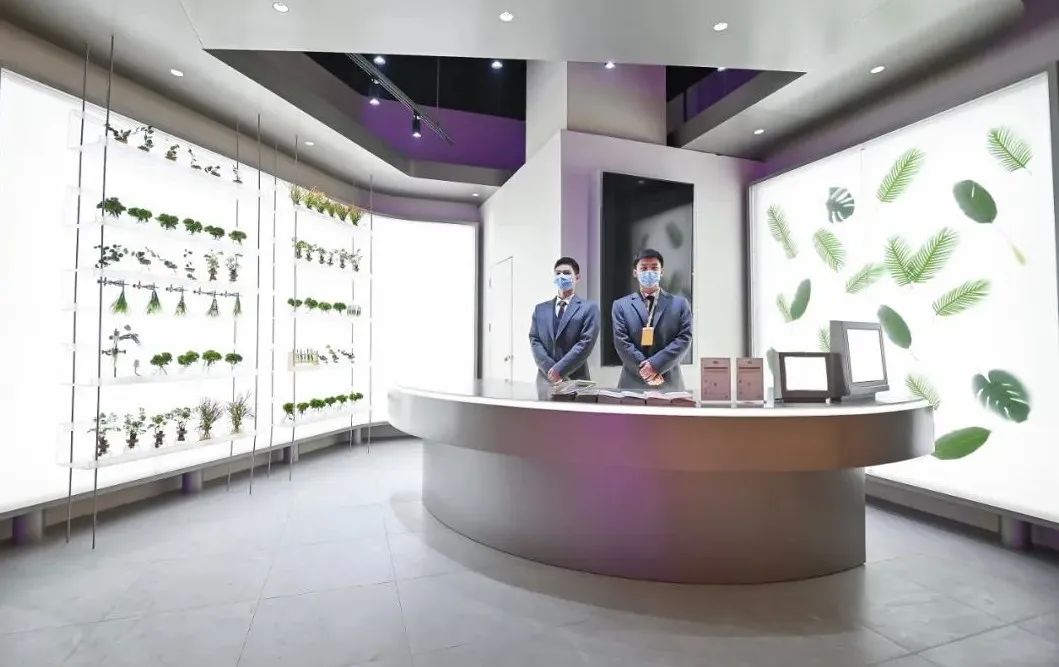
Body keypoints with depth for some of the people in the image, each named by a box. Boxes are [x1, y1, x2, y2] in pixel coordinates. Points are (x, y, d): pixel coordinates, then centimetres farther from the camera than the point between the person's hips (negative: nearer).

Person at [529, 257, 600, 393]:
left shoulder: (589, 308, 1)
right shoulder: (540, 309, 13)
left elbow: (585, 344, -9)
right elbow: (534, 341, 5)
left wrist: (559, 370, -14)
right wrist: (551, 370, -9)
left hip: (576, 380, -3)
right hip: (546, 380, 3)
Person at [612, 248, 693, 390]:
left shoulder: (679, 303, 8)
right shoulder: (621, 305, 7)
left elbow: (684, 339, -1)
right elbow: (621, 342, -2)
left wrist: (656, 364, -12)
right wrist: (644, 368, -13)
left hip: (669, 383, 1)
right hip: (633, 383, 0)